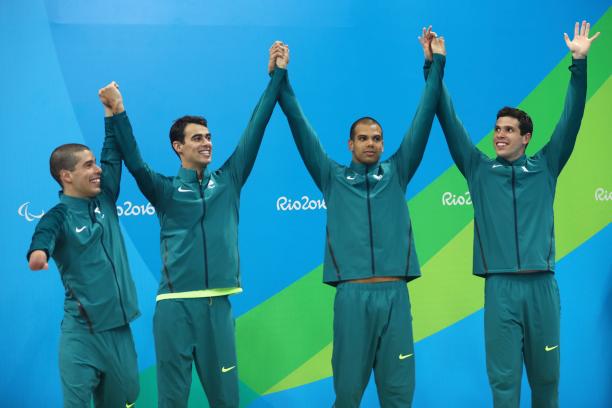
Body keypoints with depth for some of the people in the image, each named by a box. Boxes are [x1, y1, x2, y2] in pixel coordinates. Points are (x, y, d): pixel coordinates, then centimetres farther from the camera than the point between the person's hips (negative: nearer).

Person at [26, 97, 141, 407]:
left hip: (119, 325, 5)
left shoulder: (104, 200, 8)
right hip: (82, 330, -5)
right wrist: (38, 254, -52)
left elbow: (113, 155, 11)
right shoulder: (58, 217, -8)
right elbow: (44, 236, -30)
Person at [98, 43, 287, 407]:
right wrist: (118, 112, -27)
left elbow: (256, 128, 7)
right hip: (175, 304, -2)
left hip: (218, 303, 2)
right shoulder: (165, 190, 4)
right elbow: (134, 162, -13)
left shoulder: (228, 180, 10)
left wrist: (278, 74, 5)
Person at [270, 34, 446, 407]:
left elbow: (423, 119, 10)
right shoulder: (333, 178, 11)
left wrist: (437, 65, 7)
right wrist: (280, 79, 2)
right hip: (353, 295, -1)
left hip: (395, 294, 1)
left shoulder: (396, 174, 13)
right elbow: (301, 128, 7)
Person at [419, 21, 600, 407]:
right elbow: (449, 120, 5)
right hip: (500, 287, 0)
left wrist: (579, 63, -5)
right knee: (504, 377, 1)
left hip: (541, 285, 1)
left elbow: (570, 119, 3)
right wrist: (432, 65, -1)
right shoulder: (479, 170, 8)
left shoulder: (544, 168, 9)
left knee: (545, 374, 9)